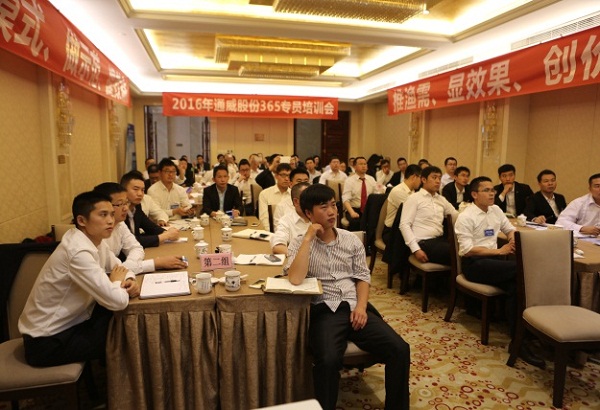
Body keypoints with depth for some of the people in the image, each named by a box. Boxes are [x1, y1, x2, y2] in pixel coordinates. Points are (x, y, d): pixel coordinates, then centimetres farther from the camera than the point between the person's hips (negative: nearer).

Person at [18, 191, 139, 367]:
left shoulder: (95, 240, -2)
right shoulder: (79, 252, -30)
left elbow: (120, 267, 12)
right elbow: (118, 302, -33)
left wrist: (130, 280, -11)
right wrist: (118, 281, -10)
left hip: (68, 322, 8)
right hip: (48, 341, -8)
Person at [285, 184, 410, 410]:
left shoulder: (352, 240, 11)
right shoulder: (299, 243, 1)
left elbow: (362, 277, 11)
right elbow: (295, 279, -17)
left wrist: (361, 306, -7)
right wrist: (308, 238, -15)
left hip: (354, 307, 4)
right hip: (324, 311, -3)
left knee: (400, 349, -14)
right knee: (328, 359, -32)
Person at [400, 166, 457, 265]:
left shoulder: (442, 199, 19)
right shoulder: (414, 198, 0)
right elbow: (404, 225, -8)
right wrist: (416, 249, -17)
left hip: (440, 240, 6)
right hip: (423, 243, -6)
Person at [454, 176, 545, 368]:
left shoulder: (496, 210, 13)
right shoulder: (465, 217, -9)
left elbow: (510, 229, 26)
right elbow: (467, 250, -16)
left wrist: (513, 239, 2)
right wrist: (499, 251, -17)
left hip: (492, 260, 7)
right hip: (473, 264, -7)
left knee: (515, 285, -27)